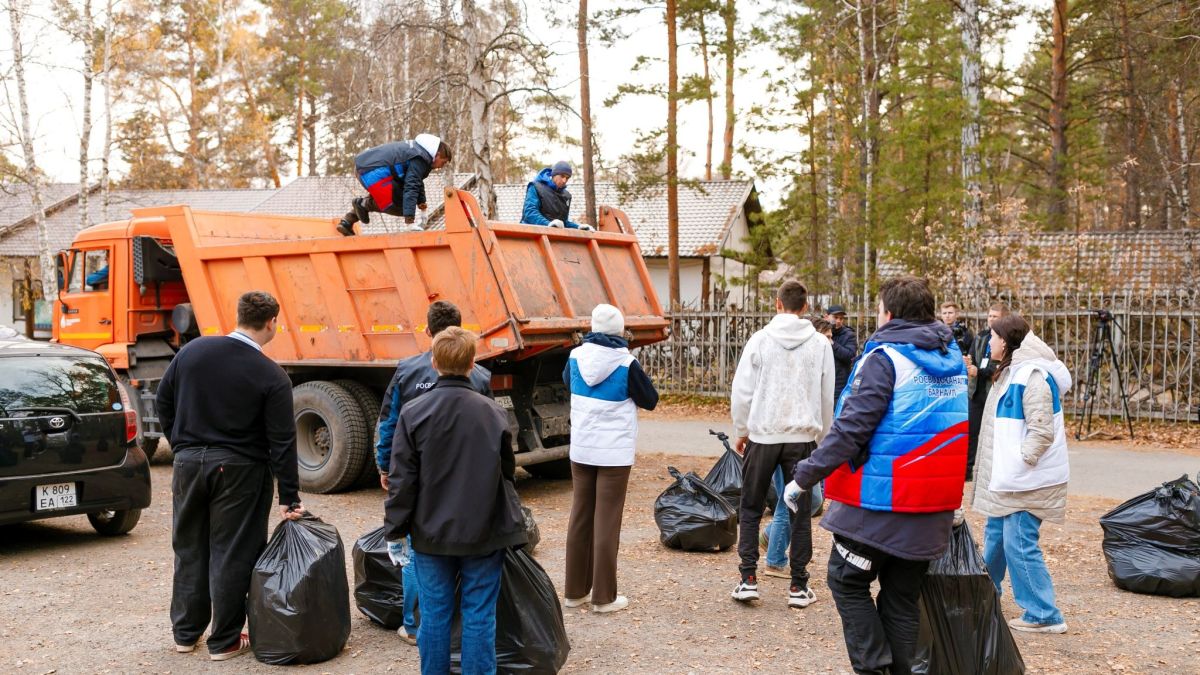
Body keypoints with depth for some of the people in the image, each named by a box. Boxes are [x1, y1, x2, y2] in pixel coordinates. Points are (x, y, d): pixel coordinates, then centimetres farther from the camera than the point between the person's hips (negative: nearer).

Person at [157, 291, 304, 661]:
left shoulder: (192, 350, -2)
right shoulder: (272, 377, -14)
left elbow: (163, 401, 7)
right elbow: (282, 442, -13)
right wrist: (289, 498, -8)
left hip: (189, 463, 5)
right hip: (238, 470, -4)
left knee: (189, 549, 16)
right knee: (231, 555, 5)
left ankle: (185, 632, 28)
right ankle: (224, 641, 14)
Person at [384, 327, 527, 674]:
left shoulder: (413, 413, -8)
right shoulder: (494, 413, -4)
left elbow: (402, 480, -6)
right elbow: (507, 475, 6)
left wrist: (395, 532, 2)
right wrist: (513, 528, 20)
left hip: (431, 535, 0)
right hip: (483, 535, 0)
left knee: (434, 615, 10)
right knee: (479, 616, 7)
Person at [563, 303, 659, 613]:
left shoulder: (576, 357, 0)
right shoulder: (626, 364, -13)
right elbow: (650, 401, 0)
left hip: (580, 451, 4)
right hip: (614, 453, -4)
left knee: (580, 517, 13)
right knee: (607, 522, 0)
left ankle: (575, 590, 20)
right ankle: (603, 597, 6)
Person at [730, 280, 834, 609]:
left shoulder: (760, 340, -4)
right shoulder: (820, 344, 1)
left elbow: (741, 391, -3)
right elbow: (827, 398, 7)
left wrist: (741, 431, 10)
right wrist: (822, 439, 19)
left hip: (762, 435, -1)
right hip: (802, 437, 1)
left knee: (750, 508, 11)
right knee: (800, 512, 9)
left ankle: (748, 579, 6)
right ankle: (798, 586, 12)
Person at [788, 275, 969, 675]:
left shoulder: (885, 358, -14)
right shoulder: (952, 358, 11)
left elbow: (850, 429, -19)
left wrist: (804, 478, -14)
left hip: (881, 501, -7)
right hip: (934, 508, 7)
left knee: (848, 582, 8)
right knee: (902, 598, 14)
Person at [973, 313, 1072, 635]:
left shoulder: (1032, 376, -19)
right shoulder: (1010, 372, 13)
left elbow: (1041, 432, -24)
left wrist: (1020, 462, -23)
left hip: (1026, 480, -11)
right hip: (1007, 478, 11)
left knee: (1019, 545, -6)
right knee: (995, 536, 20)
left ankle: (1044, 616, 4)